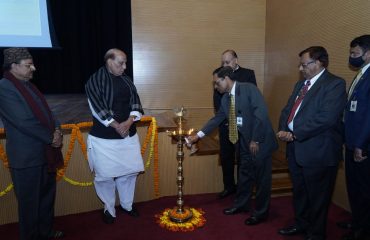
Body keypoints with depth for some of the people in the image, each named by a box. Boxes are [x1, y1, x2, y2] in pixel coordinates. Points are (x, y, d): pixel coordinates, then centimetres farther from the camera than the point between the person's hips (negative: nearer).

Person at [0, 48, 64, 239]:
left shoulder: (28, 85, 12)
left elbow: (45, 111, 14)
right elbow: (25, 122, -22)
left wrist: (57, 129, -4)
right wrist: (51, 138, -13)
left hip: (45, 152, 9)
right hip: (26, 157, -9)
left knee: (47, 196, 21)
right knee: (30, 202, 9)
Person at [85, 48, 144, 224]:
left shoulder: (127, 80, 9)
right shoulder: (94, 81, -7)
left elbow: (135, 102, 2)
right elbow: (98, 108, -14)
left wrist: (129, 122, -14)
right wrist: (117, 126, -16)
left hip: (128, 135, 5)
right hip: (103, 138, -5)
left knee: (129, 171, 11)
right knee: (105, 175, 5)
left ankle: (127, 205, 32)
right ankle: (109, 209, 26)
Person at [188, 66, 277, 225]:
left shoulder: (249, 89, -16)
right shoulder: (225, 99, 6)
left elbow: (261, 114, -21)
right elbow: (217, 119, 13)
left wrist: (255, 140, -19)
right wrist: (198, 135, 9)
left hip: (260, 141, -7)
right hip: (244, 142, 7)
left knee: (261, 178, 6)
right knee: (244, 175, 20)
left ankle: (261, 212, 24)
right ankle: (239, 205, 38)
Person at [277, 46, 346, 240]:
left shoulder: (334, 84, -13)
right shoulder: (301, 84, 13)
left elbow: (326, 118, -24)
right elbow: (287, 110, 13)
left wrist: (295, 134, -19)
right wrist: (283, 130, -6)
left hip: (318, 151, -8)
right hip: (295, 148, 8)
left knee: (317, 197, 9)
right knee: (299, 191, 22)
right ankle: (301, 224, 43)